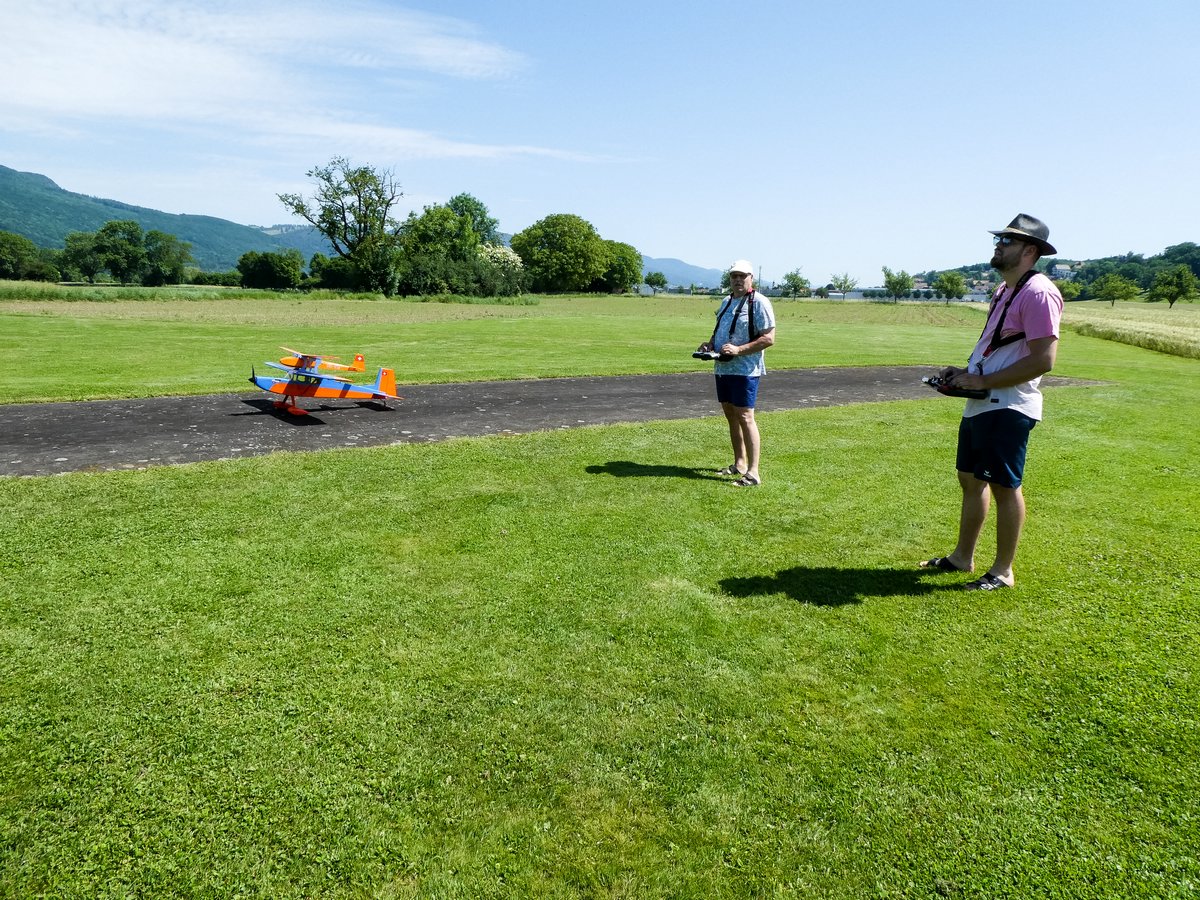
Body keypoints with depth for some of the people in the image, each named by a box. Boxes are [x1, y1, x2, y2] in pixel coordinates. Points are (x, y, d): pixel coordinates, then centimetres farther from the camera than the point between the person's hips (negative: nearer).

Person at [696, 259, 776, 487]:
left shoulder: (759, 302, -9)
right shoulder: (726, 301, 17)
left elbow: (768, 338, -15)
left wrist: (738, 350, -23)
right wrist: (710, 343, 6)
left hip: (745, 370, -8)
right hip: (722, 367, 8)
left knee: (744, 417, -10)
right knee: (730, 415, 13)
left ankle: (753, 473, -8)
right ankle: (739, 464, 25)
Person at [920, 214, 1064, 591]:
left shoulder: (1038, 293, -15)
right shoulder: (1004, 290, 17)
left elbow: (1042, 360, -23)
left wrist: (983, 381, -19)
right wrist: (964, 372, 10)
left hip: (1008, 408, -10)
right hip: (979, 404, 10)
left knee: (1004, 485, -1)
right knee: (970, 479, 15)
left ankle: (1003, 571, 11)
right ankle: (962, 557, 28)